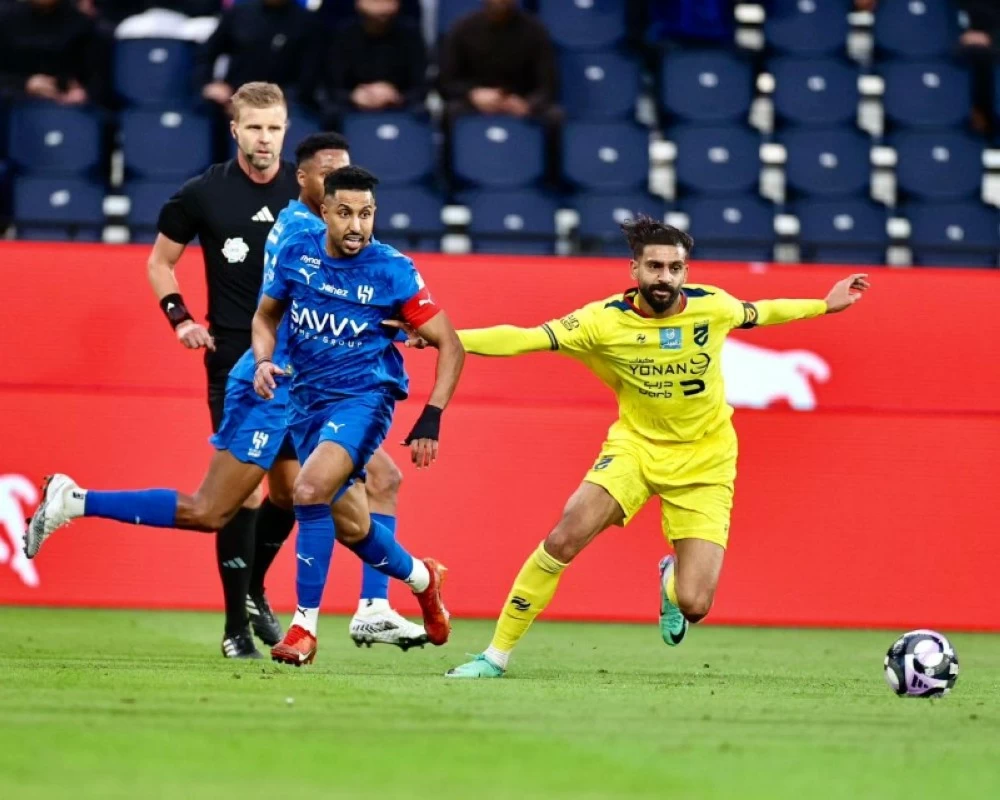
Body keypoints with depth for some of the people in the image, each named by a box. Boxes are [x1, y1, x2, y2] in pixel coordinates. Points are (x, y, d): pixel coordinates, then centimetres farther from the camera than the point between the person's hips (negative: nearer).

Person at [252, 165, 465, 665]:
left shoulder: (393, 271, -13)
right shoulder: (296, 253, -4)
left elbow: (450, 346, -7)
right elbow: (266, 314, 14)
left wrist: (431, 419, -16)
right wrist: (263, 361, -6)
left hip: (362, 398, -5)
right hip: (306, 399, 5)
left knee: (310, 491, -27)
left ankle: (305, 624, -18)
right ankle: (420, 576, 41)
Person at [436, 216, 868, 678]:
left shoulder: (711, 306, -10)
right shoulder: (605, 320, -16)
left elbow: (756, 313, 13)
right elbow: (524, 339, -21)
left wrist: (824, 306, 20)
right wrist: (448, 337, -32)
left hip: (703, 462, 1)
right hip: (636, 445, 0)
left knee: (693, 605, -11)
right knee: (564, 539, -24)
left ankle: (671, 582, 31)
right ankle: (497, 655, -10)